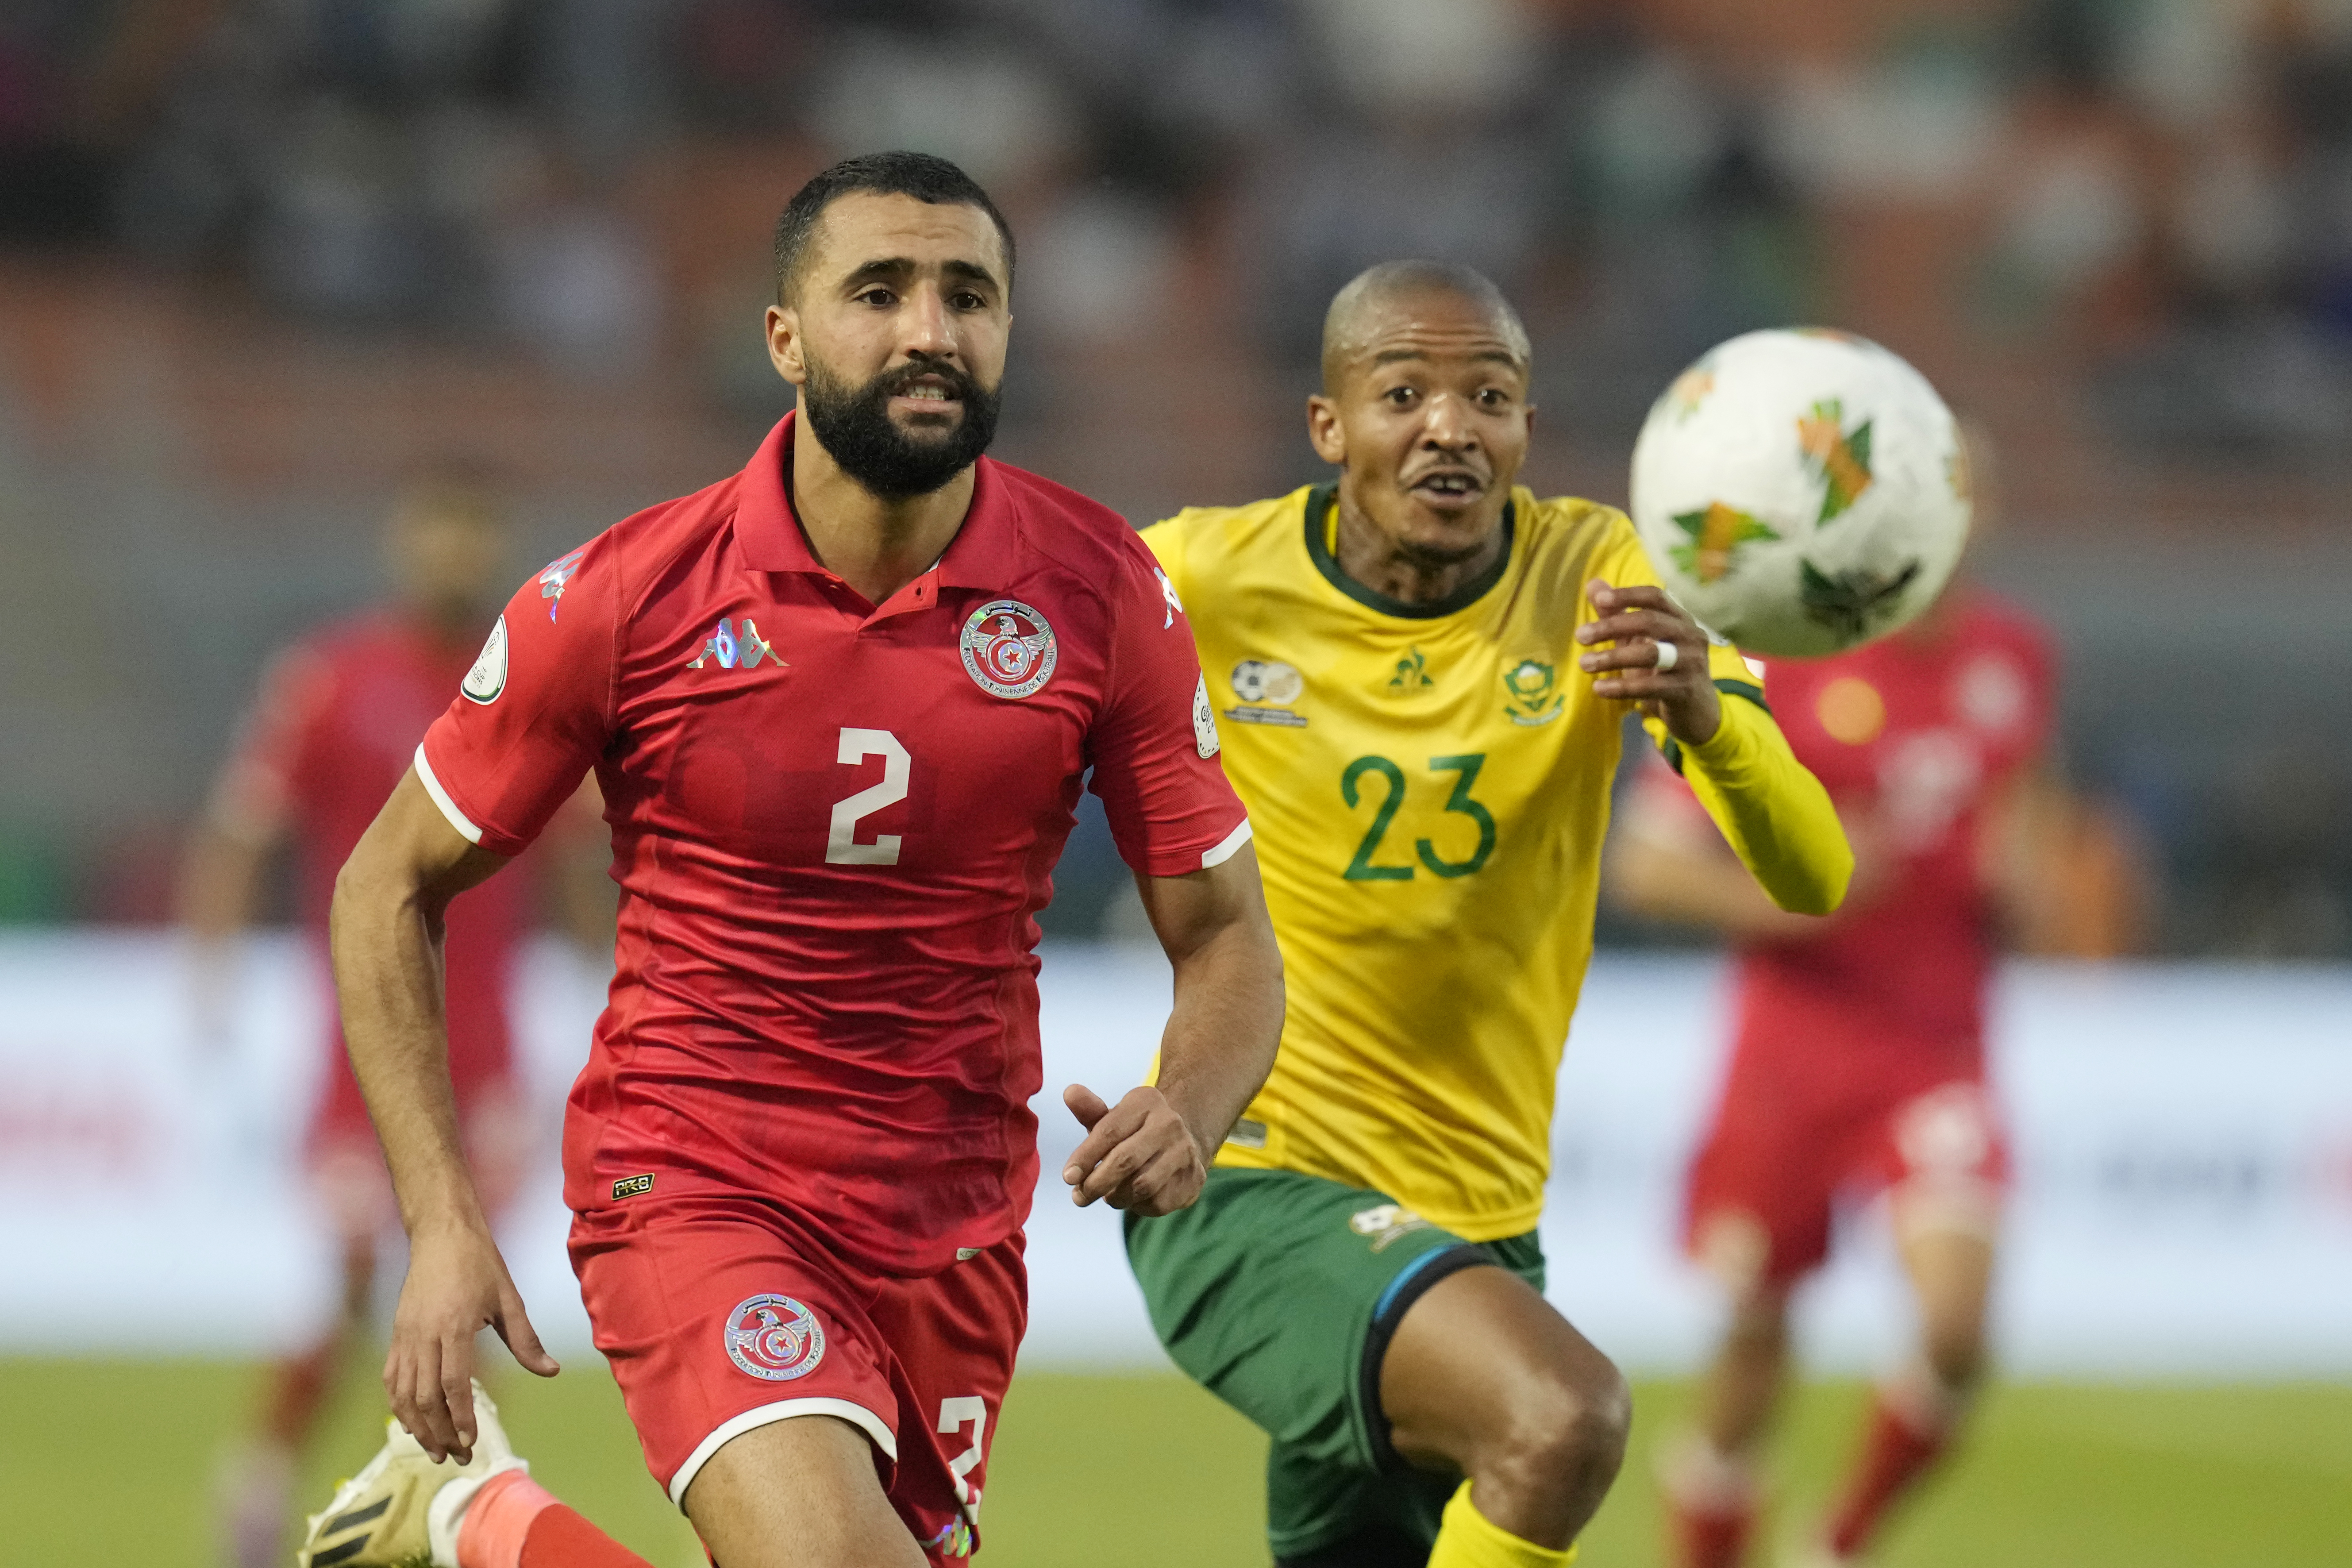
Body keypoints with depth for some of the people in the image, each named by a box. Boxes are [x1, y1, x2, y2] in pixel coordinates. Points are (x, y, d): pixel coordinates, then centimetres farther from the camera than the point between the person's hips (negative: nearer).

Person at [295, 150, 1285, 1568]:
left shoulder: (1102, 592, -5)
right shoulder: (624, 598, -10)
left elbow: (1228, 936, 3)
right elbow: (388, 891, 1)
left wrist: (1185, 1115, -20)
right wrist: (444, 1224, -8)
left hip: (955, 1223, 4)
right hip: (691, 1178, -4)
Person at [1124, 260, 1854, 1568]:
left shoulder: (1597, 582, -5)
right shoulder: (1199, 585, -10)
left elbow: (1814, 880, -16)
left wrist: (1704, 712, -36)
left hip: (1482, 1212, 5)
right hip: (1248, 1181, -5)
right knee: (1565, 1415, -30)